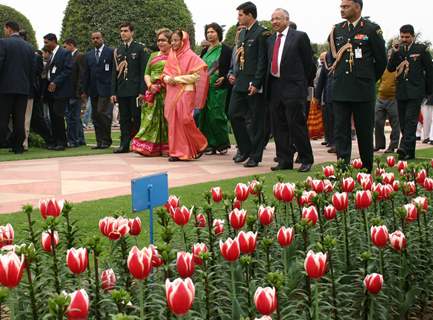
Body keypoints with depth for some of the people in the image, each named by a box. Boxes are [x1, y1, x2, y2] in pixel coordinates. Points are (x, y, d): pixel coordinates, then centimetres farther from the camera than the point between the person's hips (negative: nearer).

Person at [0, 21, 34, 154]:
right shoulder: (29, 47, 10)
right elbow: (32, 69, 11)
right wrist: (30, 87, 17)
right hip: (24, 88, 4)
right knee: (19, 118, 6)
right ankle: (18, 146, 8)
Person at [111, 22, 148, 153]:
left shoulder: (140, 49, 1)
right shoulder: (118, 51, 15)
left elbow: (144, 71, -4)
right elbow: (114, 72, 14)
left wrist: (142, 91, -11)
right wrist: (113, 92, 7)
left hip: (135, 90, -4)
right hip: (121, 91, 4)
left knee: (136, 118, -2)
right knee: (124, 119, 5)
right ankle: (124, 145, 8)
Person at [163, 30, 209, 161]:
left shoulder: (190, 56, -4)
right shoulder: (171, 56, 13)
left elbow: (196, 75, -10)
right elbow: (165, 73, 18)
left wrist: (177, 79, -13)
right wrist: (168, 79, -5)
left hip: (185, 92, -6)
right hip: (172, 93, 6)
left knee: (184, 120, -10)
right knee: (173, 121, 2)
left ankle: (200, 145, 11)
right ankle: (176, 151, 8)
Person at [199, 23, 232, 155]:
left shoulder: (225, 50, -2)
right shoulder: (205, 51, 17)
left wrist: (224, 77, -17)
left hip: (218, 87, -6)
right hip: (204, 87, 6)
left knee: (217, 116, -7)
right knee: (205, 116, 3)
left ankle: (222, 144, 6)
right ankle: (210, 144, 8)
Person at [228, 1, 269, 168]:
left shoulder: (261, 33, -10)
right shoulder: (242, 33, 16)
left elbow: (262, 61, -15)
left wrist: (256, 83, -19)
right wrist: (235, 74, 8)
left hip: (254, 84, -8)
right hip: (240, 83, 8)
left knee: (256, 120, 0)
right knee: (234, 114, 7)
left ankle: (255, 156, 7)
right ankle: (244, 149, 20)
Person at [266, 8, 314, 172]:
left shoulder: (300, 37, -1)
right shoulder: (270, 40, 16)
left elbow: (308, 62, 0)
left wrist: (303, 83, 3)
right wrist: (268, 84, 9)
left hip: (293, 87, -6)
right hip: (274, 88, 6)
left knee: (297, 125, -6)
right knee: (279, 127, 7)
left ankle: (307, 160, 5)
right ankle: (284, 160, 14)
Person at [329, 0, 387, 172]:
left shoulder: (372, 29, -2)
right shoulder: (336, 30, 10)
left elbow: (381, 60, 3)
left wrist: (369, 79, 10)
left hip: (363, 91, -3)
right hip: (340, 90, 4)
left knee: (365, 132, 5)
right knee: (341, 132, 0)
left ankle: (368, 170, 17)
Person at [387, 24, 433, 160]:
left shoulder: (421, 49, 2)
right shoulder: (398, 50, 13)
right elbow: (390, 68, 2)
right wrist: (395, 52, -10)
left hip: (416, 91, -5)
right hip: (401, 91, 5)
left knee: (411, 119, -16)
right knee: (403, 122, 6)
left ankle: (405, 147, -27)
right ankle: (410, 152, 12)